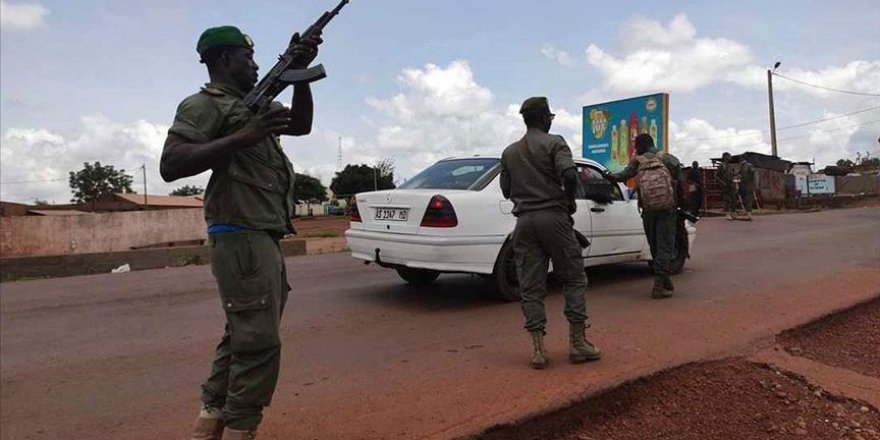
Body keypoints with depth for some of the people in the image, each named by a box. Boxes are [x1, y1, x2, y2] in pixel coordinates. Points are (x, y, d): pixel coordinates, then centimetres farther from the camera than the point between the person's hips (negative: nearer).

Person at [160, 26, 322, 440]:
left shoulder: (253, 104, 20)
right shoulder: (203, 104, -5)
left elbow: (301, 124, 21)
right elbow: (170, 165, -17)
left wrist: (300, 73, 7)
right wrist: (241, 139, -24)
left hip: (262, 240, 10)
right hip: (242, 239, -10)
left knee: (242, 337, 14)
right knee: (259, 343, -9)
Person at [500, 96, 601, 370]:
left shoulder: (509, 152, 13)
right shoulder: (554, 143, -1)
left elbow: (506, 190, 15)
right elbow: (569, 174, -16)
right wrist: (570, 202, -1)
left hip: (524, 221, 4)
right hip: (553, 217, -4)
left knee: (531, 287, 4)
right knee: (574, 279, 8)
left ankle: (538, 349, 1)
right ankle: (577, 342, 7)